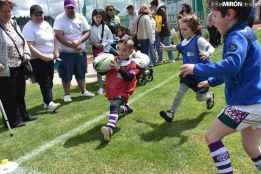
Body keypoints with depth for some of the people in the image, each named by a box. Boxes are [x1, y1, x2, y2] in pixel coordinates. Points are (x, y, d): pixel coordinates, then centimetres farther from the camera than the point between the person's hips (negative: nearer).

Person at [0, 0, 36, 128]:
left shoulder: (14, 24, 11)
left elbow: (23, 42, 18)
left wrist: (26, 56, 6)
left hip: (19, 67, 8)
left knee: (20, 94, 19)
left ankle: (23, 115, 35)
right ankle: (13, 120, 17)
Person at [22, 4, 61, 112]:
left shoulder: (46, 24, 12)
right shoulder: (29, 28, -12)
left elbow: (53, 39, 20)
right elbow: (30, 46, -20)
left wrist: (56, 51, 9)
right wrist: (42, 56, -27)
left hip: (50, 58, 8)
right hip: (38, 60, -8)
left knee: (49, 81, 11)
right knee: (44, 82, -11)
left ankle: (46, 101, 22)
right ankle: (49, 103, -12)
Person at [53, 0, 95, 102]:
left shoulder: (81, 18, 4)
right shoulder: (59, 19, -9)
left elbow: (87, 32, 0)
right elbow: (58, 36, -18)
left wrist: (78, 41, -18)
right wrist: (71, 45, -22)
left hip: (81, 51, 4)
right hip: (66, 53, -4)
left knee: (81, 73, 16)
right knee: (66, 75, 4)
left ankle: (83, 91, 31)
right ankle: (67, 94, 18)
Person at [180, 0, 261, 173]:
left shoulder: (237, 37, -17)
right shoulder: (244, 33, 13)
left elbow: (232, 65, -37)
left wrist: (197, 68, -29)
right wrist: (212, 81, 29)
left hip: (247, 103, -10)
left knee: (212, 136, 2)